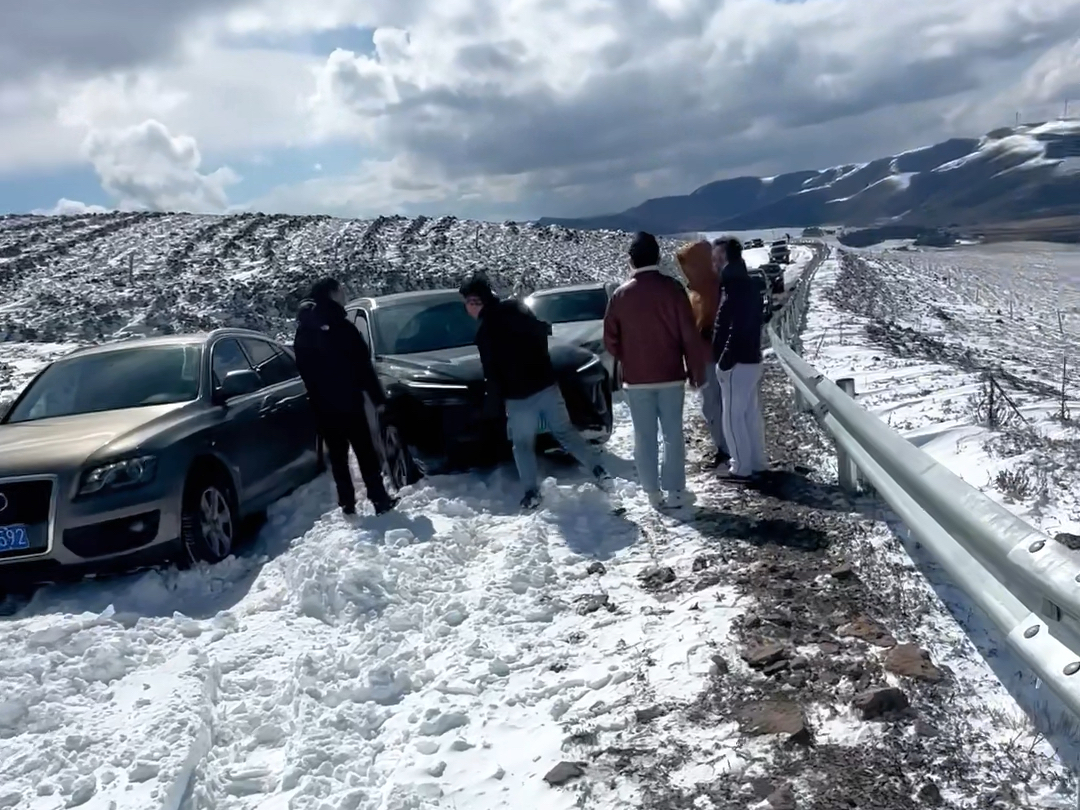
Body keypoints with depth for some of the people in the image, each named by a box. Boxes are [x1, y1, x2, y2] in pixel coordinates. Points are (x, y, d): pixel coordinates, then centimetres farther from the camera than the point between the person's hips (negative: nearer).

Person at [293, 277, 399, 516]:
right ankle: (380, 499, 4)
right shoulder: (340, 326, -11)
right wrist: (378, 397, -9)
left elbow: (304, 370, 13)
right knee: (365, 452, 3)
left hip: (322, 405, 5)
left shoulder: (303, 332, 9)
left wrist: (316, 397, 17)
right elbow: (363, 364, -12)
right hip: (348, 400, -5)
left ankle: (347, 503, 13)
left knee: (337, 455, 11)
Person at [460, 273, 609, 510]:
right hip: (547, 385, 5)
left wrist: (494, 398, 3)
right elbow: (543, 331, 14)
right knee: (565, 431, 16)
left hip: (518, 396, -5)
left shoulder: (485, 331, -13)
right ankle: (597, 468, 13)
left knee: (523, 445, 9)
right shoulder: (516, 309, 3)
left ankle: (531, 492, 5)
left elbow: (492, 372, -11)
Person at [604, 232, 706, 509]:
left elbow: (610, 340, 2)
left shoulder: (621, 295, -2)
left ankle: (653, 492, 12)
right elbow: (690, 335, -7)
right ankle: (675, 491, 9)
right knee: (673, 434, 7)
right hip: (671, 376, -1)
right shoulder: (672, 288, -7)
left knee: (644, 436, 8)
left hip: (636, 379, 1)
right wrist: (696, 371, 3)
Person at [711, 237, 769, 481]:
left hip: (737, 363, -10)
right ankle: (757, 463, 23)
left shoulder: (734, 286, -18)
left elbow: (737, 330, -23)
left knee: (732, 417, -1)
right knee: (751, 414, 15)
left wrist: (724, 362, -18)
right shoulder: (748, 284, 13)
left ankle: (743, 468, 5)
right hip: (751, 359, 10)